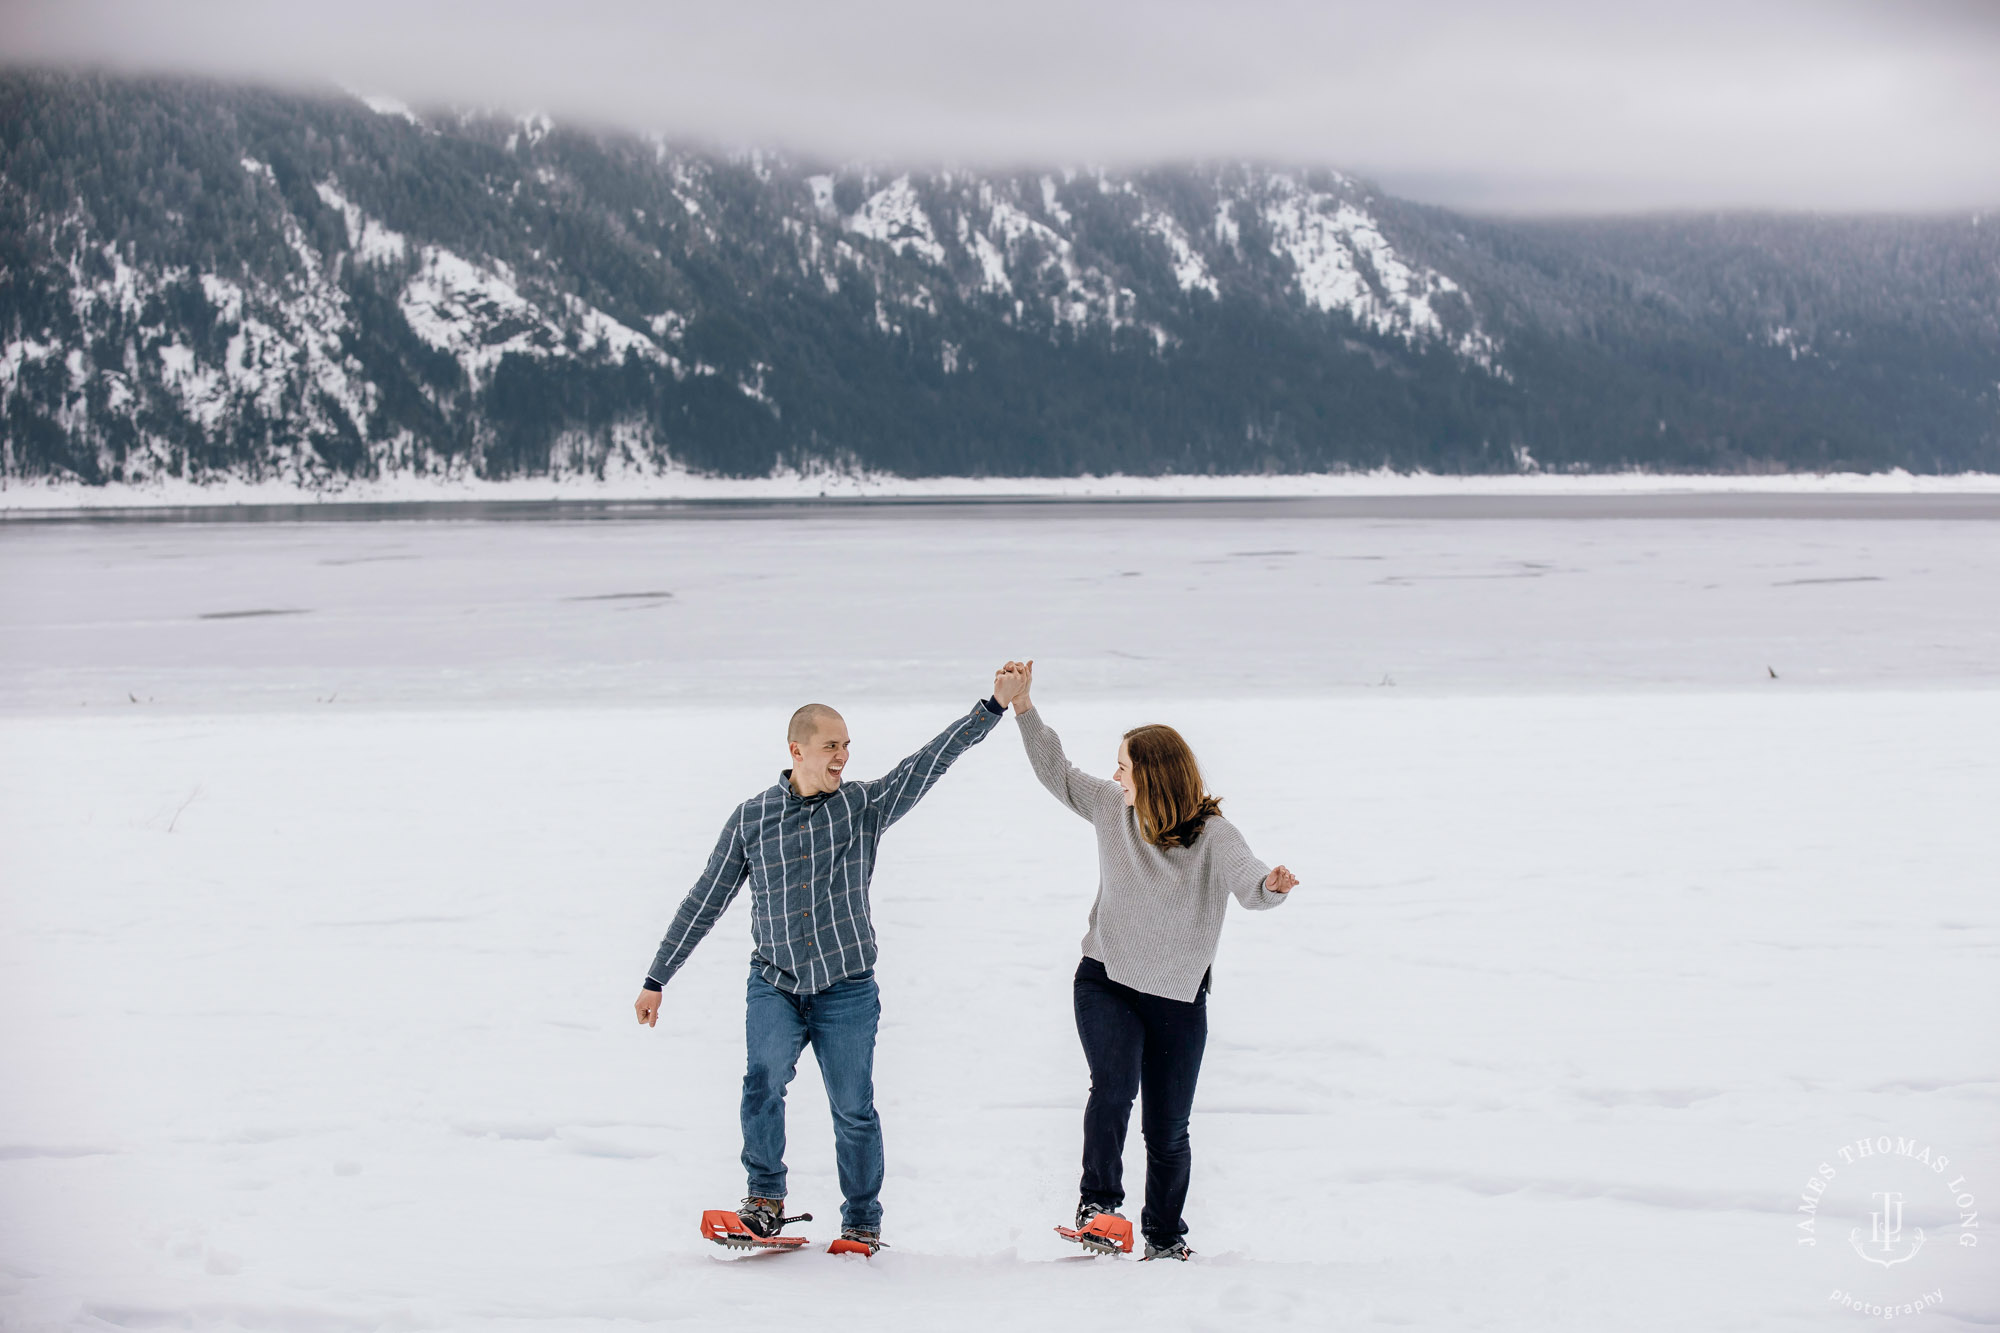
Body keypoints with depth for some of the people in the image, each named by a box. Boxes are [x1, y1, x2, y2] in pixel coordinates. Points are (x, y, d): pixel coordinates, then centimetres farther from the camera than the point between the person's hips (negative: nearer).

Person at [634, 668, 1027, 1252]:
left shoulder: (865, 805, 1)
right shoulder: (750, 819, 3)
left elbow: (933, 759, -8)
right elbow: (703, 903, 9)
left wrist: (996, 704, -18)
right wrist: (657, 979, 10)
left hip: (846, 990, 0)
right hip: (774, 986, 0)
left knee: (854, 1110, 3)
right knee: (764, 1082, -21)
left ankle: (862, 1221, 20)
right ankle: (767, 1198, -3)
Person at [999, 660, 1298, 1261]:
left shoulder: (1212, 834, -12)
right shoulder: (1112, 806, 1)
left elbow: (1248, 883, -26)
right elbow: (1056, 771, 10)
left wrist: (1271, 884, -49)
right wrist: (1023, 706, 3)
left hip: (1178, 997, -2)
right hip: (1105, 982, 2)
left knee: (1167, 1131, 5)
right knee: (1114, 1087, -24)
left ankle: (1165, 1234, 24)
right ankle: (1099, 1203, -12)